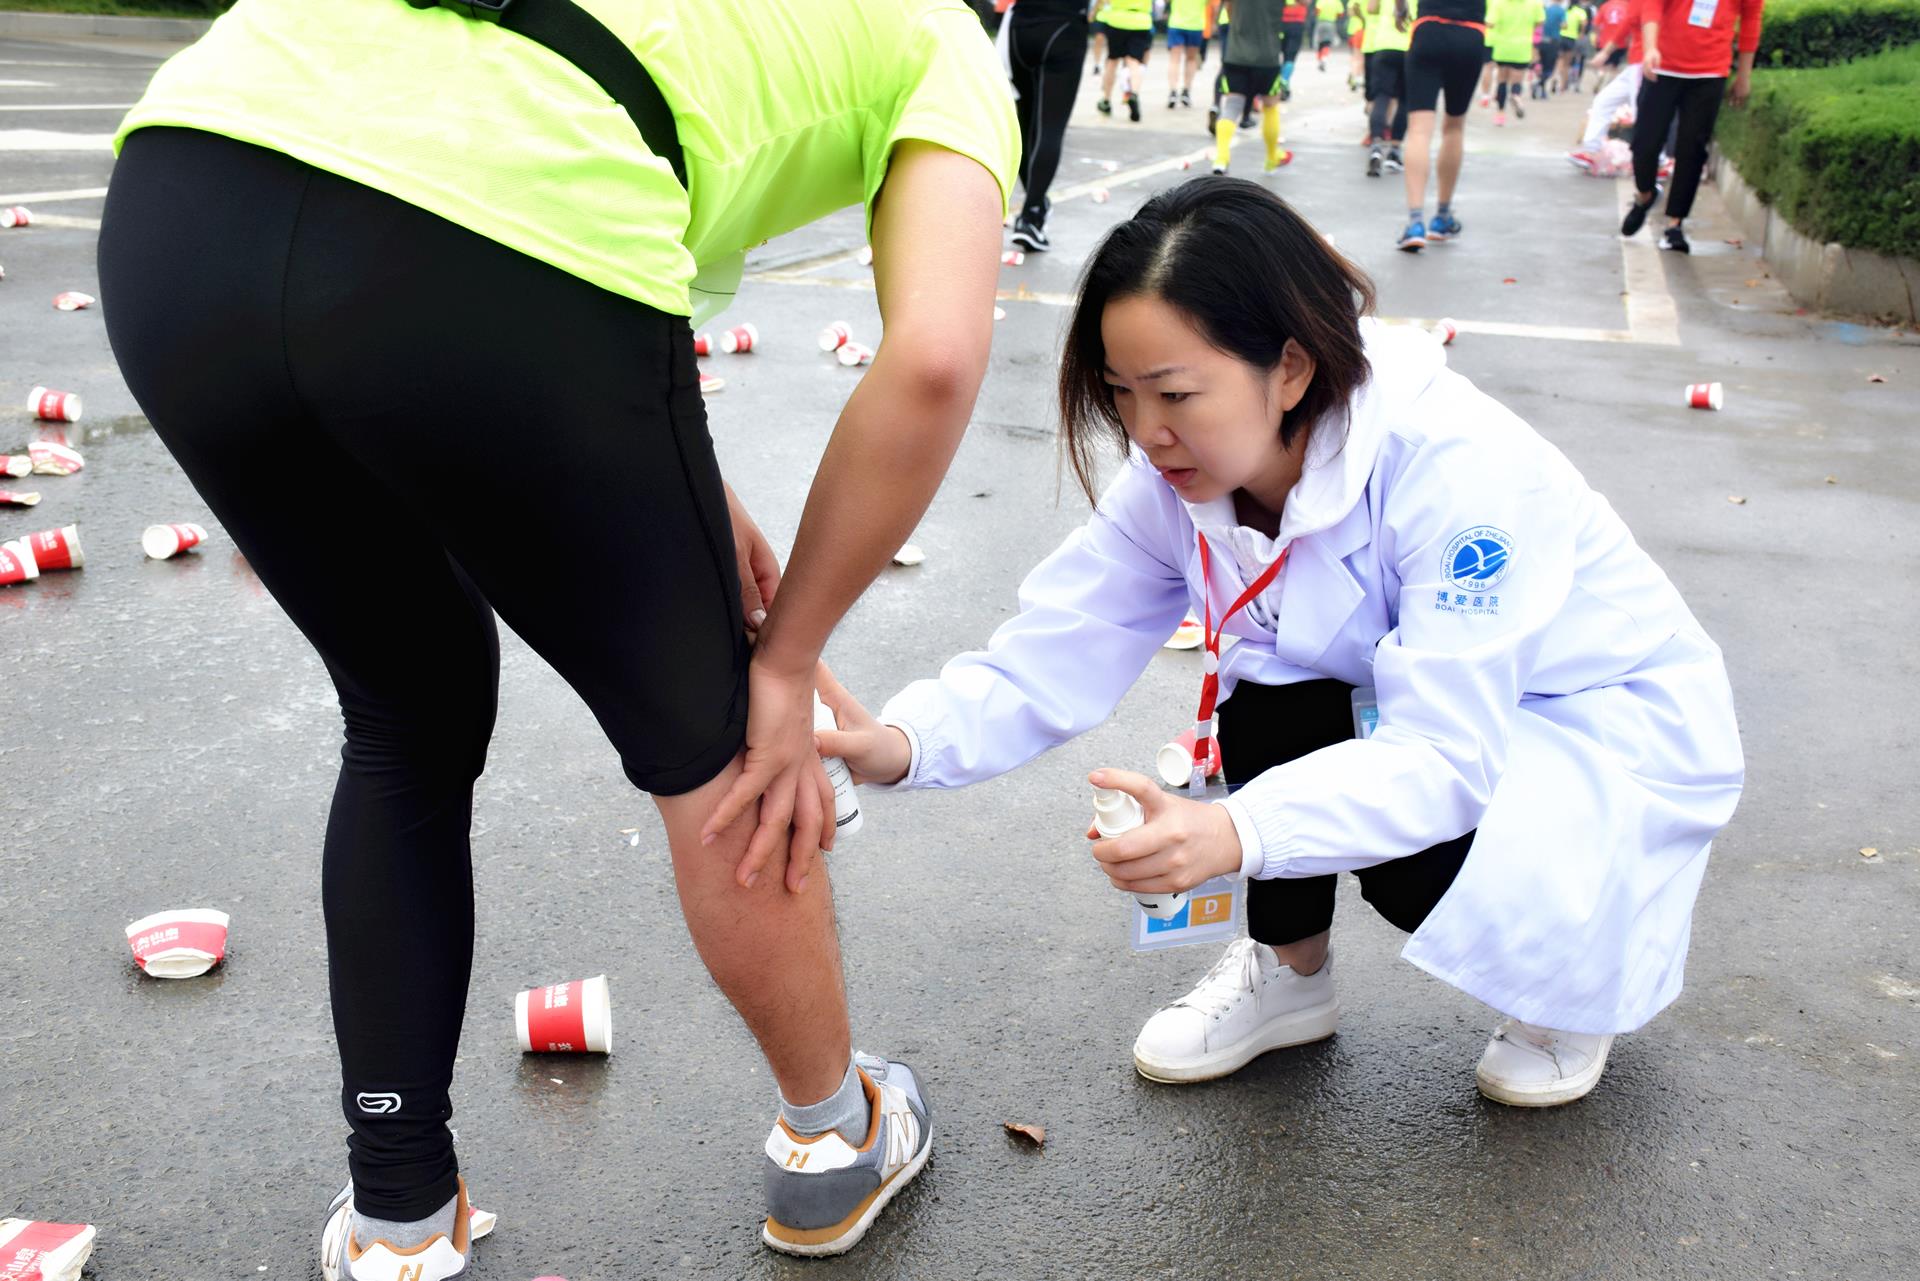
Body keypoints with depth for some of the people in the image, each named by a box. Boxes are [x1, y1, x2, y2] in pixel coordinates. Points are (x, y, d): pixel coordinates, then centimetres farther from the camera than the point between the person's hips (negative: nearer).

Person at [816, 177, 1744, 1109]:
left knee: (1416, 865, -31)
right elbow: (1057, 652, -20)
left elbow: (1445, 757, -38)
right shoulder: (1181, 478, -16)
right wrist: (904, 742, -38)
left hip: (1613, 718, -5)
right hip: (1452, 713, 5)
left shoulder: (1455, 469, -34)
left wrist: (1237, 834, -53)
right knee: (1270, 692, -25)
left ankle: (1579, 965, 4)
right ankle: (1289, 973, 0)